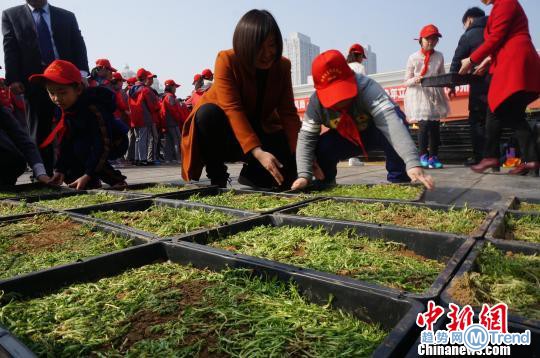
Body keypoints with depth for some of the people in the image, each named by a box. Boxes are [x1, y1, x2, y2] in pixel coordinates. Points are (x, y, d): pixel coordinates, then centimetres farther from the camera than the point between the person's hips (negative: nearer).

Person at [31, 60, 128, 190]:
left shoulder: (94, 109, -31)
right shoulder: (67, 110, -7)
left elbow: (103, 145, -34)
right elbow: (66, 143, -5)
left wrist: (87, 175, -35)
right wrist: (60, 170, -14)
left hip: (114, 144, -8)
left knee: (81, 148, -30)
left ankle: (116, 180, -19)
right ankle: (92, 182, 5)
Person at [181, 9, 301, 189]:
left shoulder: (283, 66, -9)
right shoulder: (227, 60, -21)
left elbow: (288, 113, -14)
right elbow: (232, 109, -32)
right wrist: (258, 152, -43)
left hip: (259, 131, 3)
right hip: (227, 130, -2)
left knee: (284, 174, -18)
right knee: (209, 112, -36)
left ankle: (249, 174, 13)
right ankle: (217, 176, -16)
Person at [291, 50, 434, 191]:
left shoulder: (366, 88, -39)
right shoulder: (316, 102, -26)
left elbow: (390, 121, -53)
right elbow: (306, 138, -25)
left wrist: (413, 163, -66)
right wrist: (304, 175, -40)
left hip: (376, 130, -2)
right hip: (347, 136, 3)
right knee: (320, 148, -24)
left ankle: (399, 181, -19)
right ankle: (326, 185, 6)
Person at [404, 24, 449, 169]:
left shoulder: (439, 56, 8)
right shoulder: (413, 57, -1)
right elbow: (406, 81, 1)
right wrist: (415, 80, -20)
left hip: (435, 95, 3)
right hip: (419, 95, -3)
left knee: (435, 126, -1)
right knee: (424, 125, -15)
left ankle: (433, 156, 11)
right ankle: (423, 155, 2)